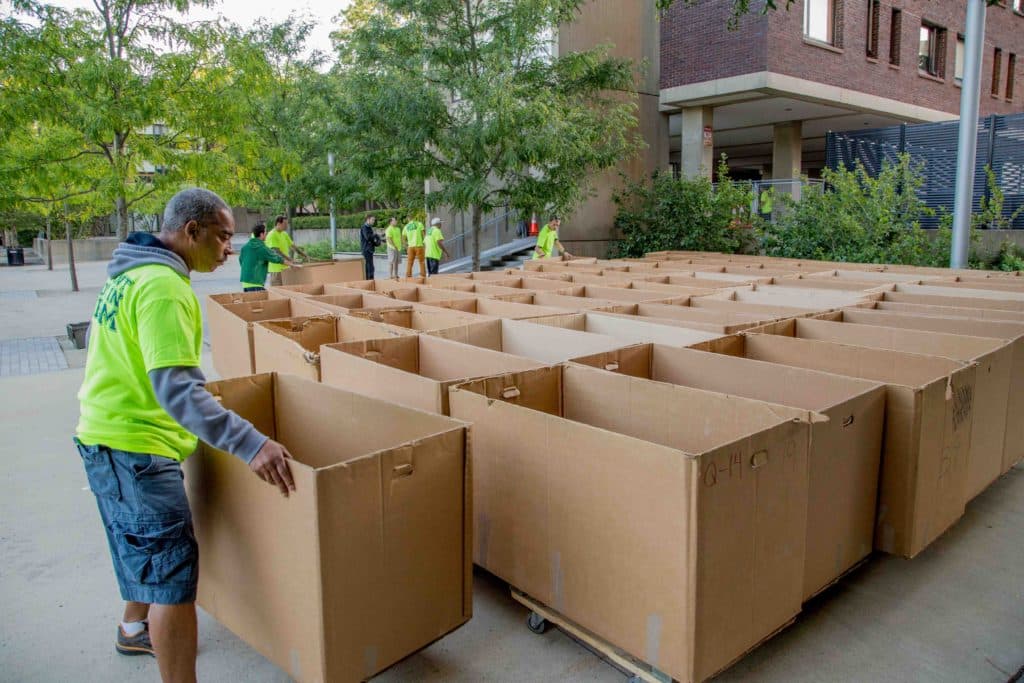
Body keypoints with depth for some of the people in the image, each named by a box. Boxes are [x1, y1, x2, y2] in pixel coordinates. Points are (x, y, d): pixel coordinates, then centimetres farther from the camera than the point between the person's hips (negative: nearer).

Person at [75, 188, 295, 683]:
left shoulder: (130, 273, 10)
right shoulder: (163, 286, -22)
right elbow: (176, 390, -32)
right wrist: (250, 444, -38)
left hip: (107, 437, 11)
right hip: (136, 448, -11)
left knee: (143, 548, 29)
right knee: (174, 574, -6)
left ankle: (135, 628, 51)